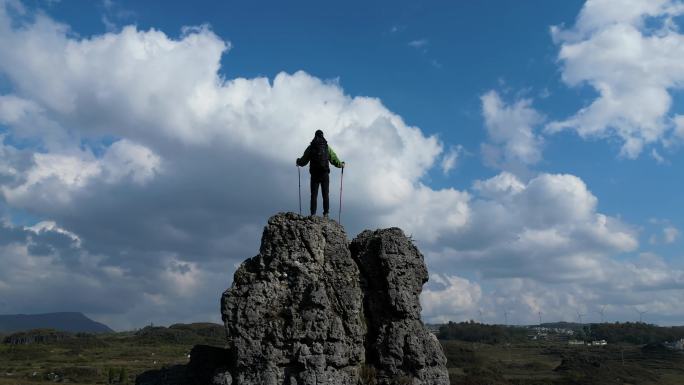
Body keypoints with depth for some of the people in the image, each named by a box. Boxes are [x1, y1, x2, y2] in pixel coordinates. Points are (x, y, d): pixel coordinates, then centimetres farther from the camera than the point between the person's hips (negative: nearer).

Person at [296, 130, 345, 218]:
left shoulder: (310, 147, 4)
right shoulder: (327, 147, 4)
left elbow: (303, 161, 7)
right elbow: (334, 159, 5)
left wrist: (298, 161, 29)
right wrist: (341, 164, 24)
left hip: (314, 174, 0)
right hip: (324, 173, 0)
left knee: (314, 194, 3)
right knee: (325, 194, 4)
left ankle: (313, 213, -3)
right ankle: (326, 213, 1)